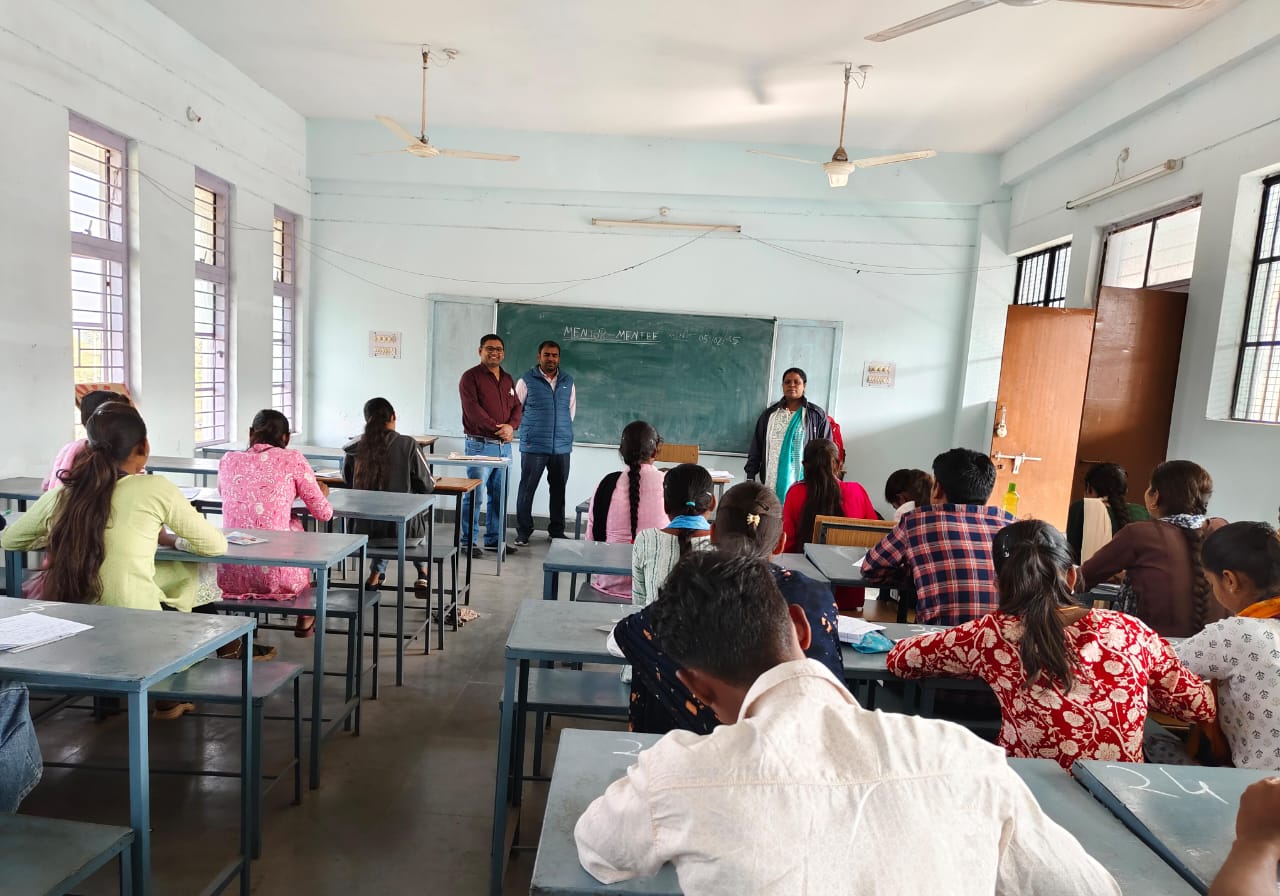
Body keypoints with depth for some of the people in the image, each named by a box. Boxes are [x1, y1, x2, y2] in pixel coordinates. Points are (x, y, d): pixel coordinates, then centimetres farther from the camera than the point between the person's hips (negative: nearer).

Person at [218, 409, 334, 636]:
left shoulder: (228, 460, 9)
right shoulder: (292, 460, -1)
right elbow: (323, 513, 3)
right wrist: (321, 492, 26)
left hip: (229, 576, 4)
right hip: (275, 576, -4)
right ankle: (305, 618, 42)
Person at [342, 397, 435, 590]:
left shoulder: (355, 447, -3)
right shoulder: (408, 444, -12)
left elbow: (348, 481, 16)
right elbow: (427, 486, -5)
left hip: (365, 530, 3)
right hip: (405, 532, -3)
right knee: (427, 507, 30)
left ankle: (376, 573, 31)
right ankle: (423, 571, 38)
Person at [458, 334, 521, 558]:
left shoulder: (508, 379, 17)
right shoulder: (471, 377, -3)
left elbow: (516, 407, 13)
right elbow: (472, 409, -14)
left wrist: (511, 426, -8)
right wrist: (496, 428, -19)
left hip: (504, 445, 7)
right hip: (480, 444, -6)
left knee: (499, 495, 11)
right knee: (474, 494, -5)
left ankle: (494, 539, 20)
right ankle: (468, 542, 4)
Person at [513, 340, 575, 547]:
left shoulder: (568, 382, 9)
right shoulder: (527, 380, -1)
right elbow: (515, 409, 5)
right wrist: (528, 428, 6)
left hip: (562, 446, 3)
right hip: (533, 446, -3)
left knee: (558, 490, 10)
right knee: (527, 489, 1)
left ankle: (557, 531, 22)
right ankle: (523, 532, 12)